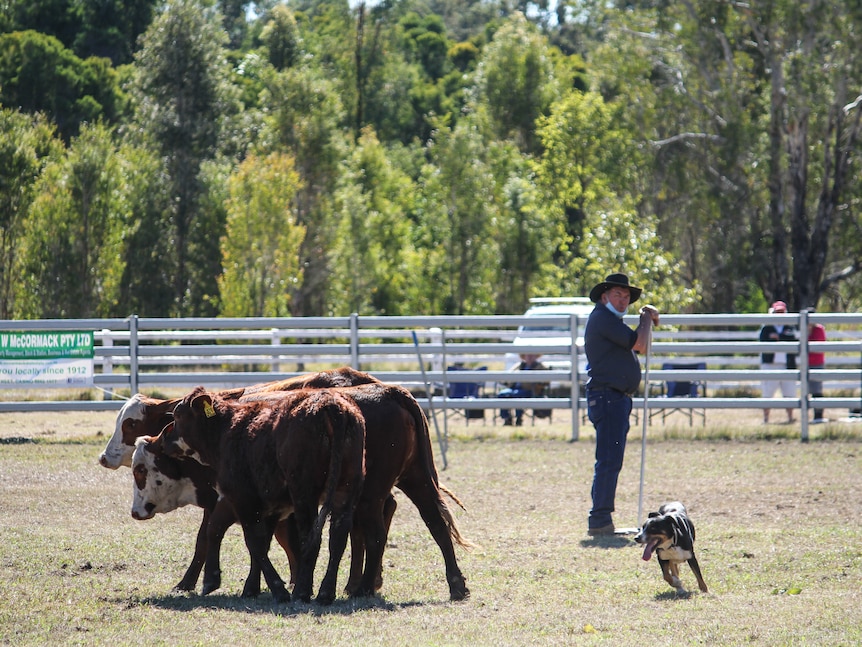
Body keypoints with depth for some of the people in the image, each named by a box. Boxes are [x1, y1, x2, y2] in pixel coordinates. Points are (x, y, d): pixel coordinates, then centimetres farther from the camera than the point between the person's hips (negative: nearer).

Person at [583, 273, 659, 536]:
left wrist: (648, 321, 17)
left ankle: (599, 521, 17)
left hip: (618, 399, 11)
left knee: (609, 462, 13)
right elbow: (640, 344, -17)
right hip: (607, 397, -11)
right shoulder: (602, 318, -11)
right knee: (609, 461, -14)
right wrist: (647, 319, 1)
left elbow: (638, 345, 34)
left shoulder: (611, 320, 23)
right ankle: (600, 520, -16)